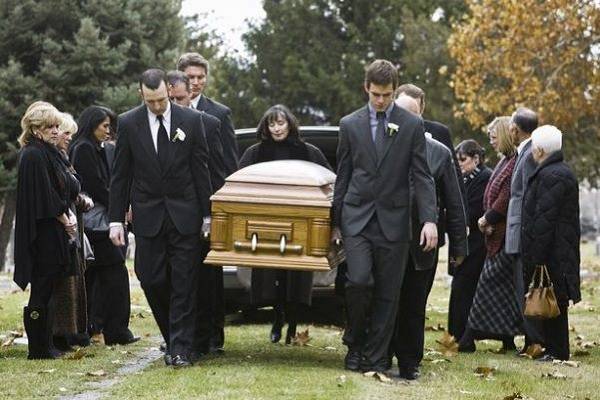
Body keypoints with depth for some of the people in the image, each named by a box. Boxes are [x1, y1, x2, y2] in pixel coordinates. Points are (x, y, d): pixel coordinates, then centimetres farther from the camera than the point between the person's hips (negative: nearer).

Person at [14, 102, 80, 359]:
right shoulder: (32, 155, -14)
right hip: (43, 233, -10)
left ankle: (44, 345, 18)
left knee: (45, 290, 12)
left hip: (55, 231, 10)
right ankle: (40, 348, -1)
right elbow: (45, 197, -18)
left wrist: (69, 214, 2)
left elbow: (66, 188, 18)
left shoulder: (49, 153, 15)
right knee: (42, 288, -5)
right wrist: (65, 220, -9)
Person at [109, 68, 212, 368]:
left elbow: (201, 170, 3)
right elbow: (120, 175, 3)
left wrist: (207, 214, 1)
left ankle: (180, 349, -2)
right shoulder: (128, 123, 0)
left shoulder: (191, 120, -1)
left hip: (184, 215, -1)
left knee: (184, 284, -3)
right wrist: (116, 219, -1)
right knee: (152, 280, -1)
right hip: (148, 216, 1)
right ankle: (174, 338, 19)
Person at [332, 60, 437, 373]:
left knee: (387, 293, 1)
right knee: (359, 281, -16)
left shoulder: (412, 126, 2)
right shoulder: (350, 125, 6)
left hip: (393, 220, 0)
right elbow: (343, 177, 11)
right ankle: (355, 344, 5)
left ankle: (375, 357, 10)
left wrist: (429, 220, -11)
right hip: (357, 218, 0)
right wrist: (336, 221, 10)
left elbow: (422, 177, 0)